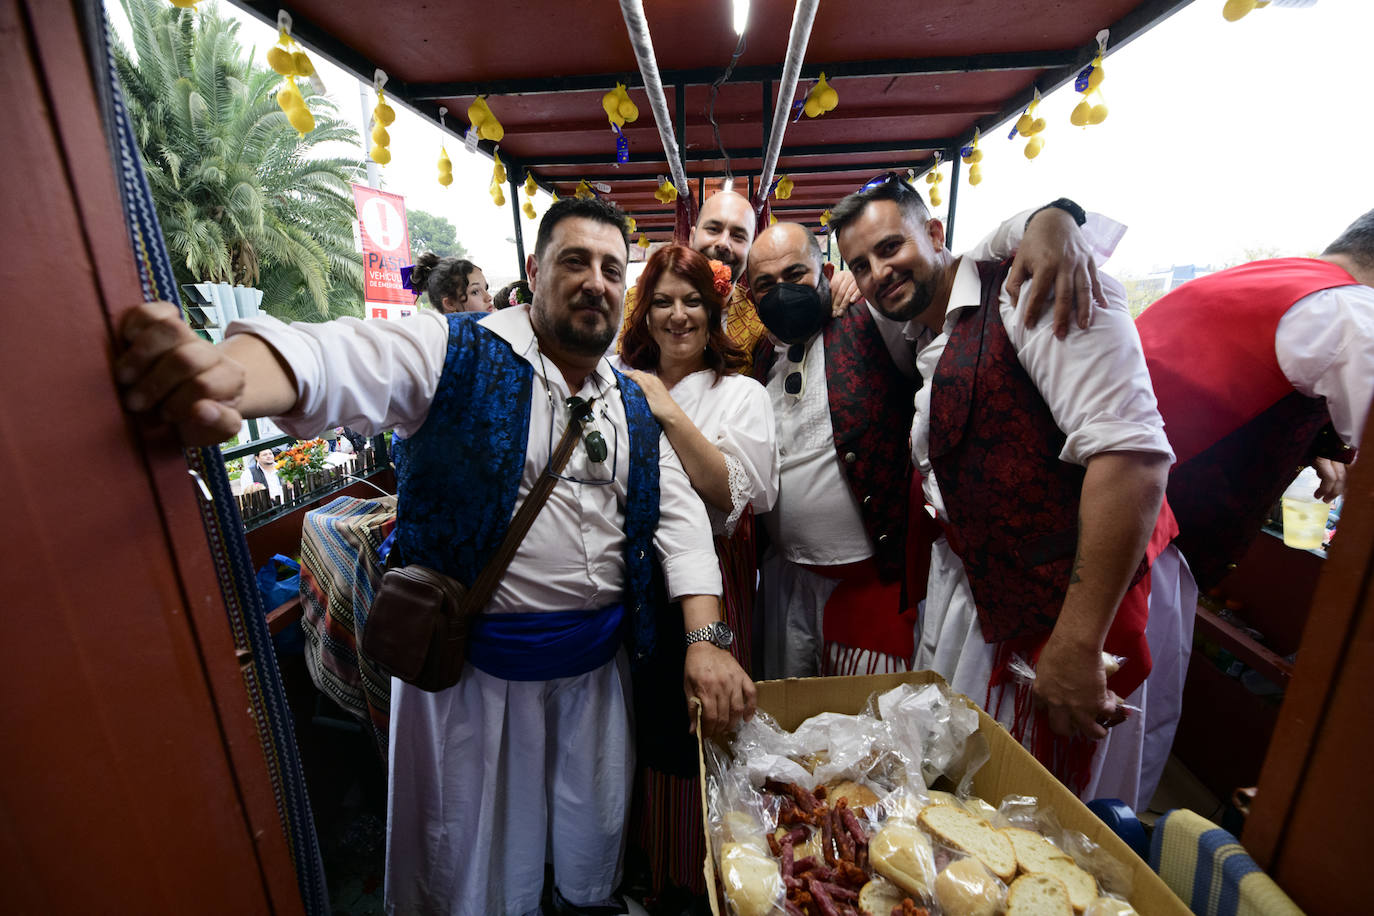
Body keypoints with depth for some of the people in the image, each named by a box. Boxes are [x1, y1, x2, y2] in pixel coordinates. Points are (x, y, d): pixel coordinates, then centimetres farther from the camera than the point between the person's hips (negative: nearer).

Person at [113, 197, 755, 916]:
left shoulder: (633, 407, 3)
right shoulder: (457, 354, -12)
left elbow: (678, 514, 0)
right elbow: (330, 360, -28)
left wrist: (705, 639, -11)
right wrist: (224, 376, -52)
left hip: (597, 662, 5)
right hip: (473, 662, -4)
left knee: (596, 830, 28)